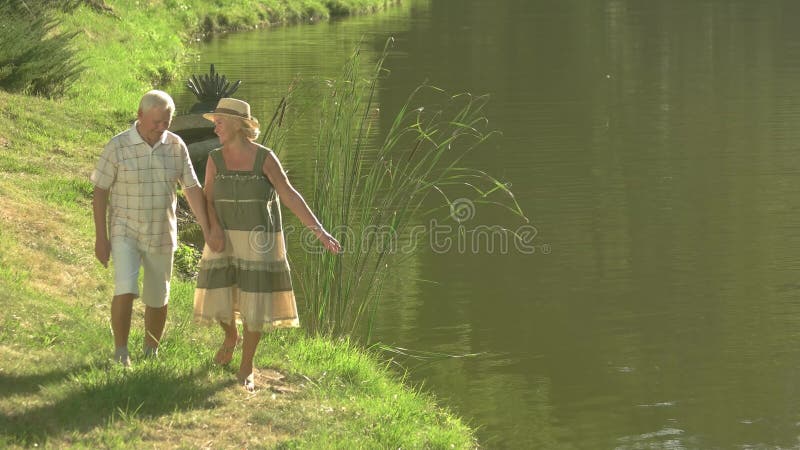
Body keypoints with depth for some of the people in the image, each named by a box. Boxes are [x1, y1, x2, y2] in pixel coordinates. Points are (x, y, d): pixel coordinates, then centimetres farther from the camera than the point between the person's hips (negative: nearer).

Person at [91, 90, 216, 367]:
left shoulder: (176, 146, -1)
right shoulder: (118, 147, -10)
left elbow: (192, 188, 1)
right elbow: (100, 192, -6)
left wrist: (207, 230, -7)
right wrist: (101, 238, -8)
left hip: (162, 235, 3)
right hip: (125, 232, -3)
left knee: (158, 299, 10)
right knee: (125, 290, -20)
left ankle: (150, 355, 27)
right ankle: (120, 354, -8)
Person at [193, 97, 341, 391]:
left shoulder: (265, 158, -10)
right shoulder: (215, 159, -3)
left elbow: (290, 196, -10)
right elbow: (208, 201, -3)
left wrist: (319, 230, -17)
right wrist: (214, 229, -23)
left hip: (259, 242, -2)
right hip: (225, 240, 2)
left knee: (254, 304, -1)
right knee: (218, 302, 3)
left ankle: (246, 370, 15)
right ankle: (231, 336, 38)